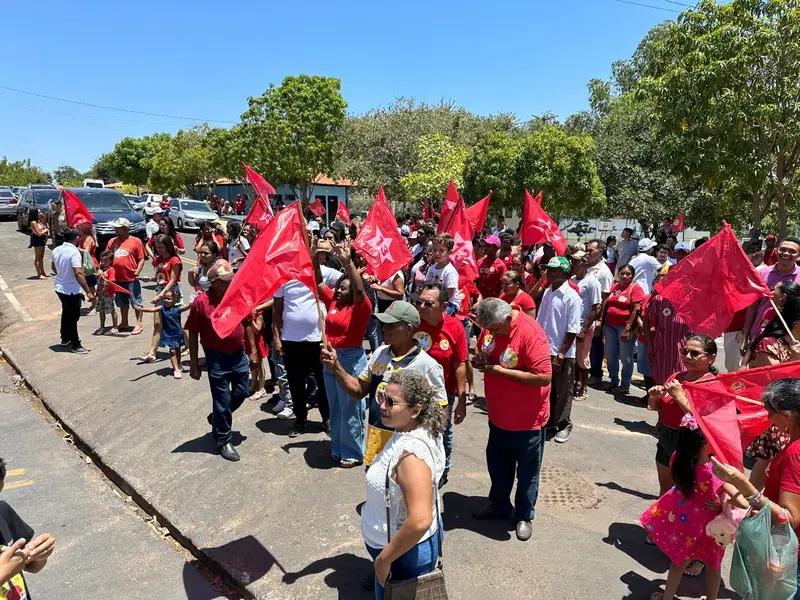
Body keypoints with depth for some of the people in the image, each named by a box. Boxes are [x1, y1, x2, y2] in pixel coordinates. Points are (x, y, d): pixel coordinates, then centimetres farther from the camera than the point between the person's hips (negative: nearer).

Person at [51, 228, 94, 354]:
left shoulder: (56, 250, 2)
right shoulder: (74, 252, -23)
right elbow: (78, 274, -31)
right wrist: (88, 291, -30)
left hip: (59, 287, 8)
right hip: (71, 290, -8)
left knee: (66, 313, 25)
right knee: (73, 316, 1)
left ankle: (65, 338, 38)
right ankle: (75, 345, 9)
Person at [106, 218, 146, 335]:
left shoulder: (135, 241, -4)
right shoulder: (112, 241, 10)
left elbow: (141, 259, -5)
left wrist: (137, 271, -15)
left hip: (132, 279, -6)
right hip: (118, 278, 6)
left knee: (136, 302, 1)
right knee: (122, 303, 18)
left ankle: (139, 324, 9)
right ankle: (124, 323, 31)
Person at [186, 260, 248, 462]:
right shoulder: (201, 302, -14)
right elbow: (193, 335, -8)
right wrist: (194, 364, -8)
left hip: (239, 354, 5)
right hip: (217, 358, -5)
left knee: (242, 393, 17)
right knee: (222, 400, 5)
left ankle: (217, 418, 44)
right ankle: (224, 441, 22)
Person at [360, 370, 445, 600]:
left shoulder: (411, 453, -35)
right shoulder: (417, 430, -8)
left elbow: (420, 521, -41)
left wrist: (384, 559, -29)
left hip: (407, 554, -8)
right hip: (404, 541, 9)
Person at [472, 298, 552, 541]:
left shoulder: (530, 334, -28)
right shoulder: (491, 326, -6)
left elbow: (544, 376, -30)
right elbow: (482, 352, 13)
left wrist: (501, 370, -28)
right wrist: (479, 360, -12)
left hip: (527, 418, -7)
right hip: (499, 414, 7)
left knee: (526, 471, 13)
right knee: (496, 463, 23)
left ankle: (524, 516, 33)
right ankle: (499, 505, 44)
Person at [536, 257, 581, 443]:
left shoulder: (571, 297, -14)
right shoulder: (547, 293, 6)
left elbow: (572, 331, -16)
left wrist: (560, 354, -17)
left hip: (563, 354, -6)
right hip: (543, 350, 6)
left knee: (563, 391, 8)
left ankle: (564, 425, 23)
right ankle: (549, 420, 33)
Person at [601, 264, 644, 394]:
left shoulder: (635, 289, -7)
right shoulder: (614, 287, 11)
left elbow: (636, 310, -13)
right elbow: (606, 304, 17)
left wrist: (628, 329, -18)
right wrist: (601, 320, 10)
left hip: (625, 326, -6)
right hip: (610, 325, 6)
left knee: (626, 357, 2)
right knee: (610, 355, 12)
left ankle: (625, 385, 12)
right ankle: (614, 381, 27)